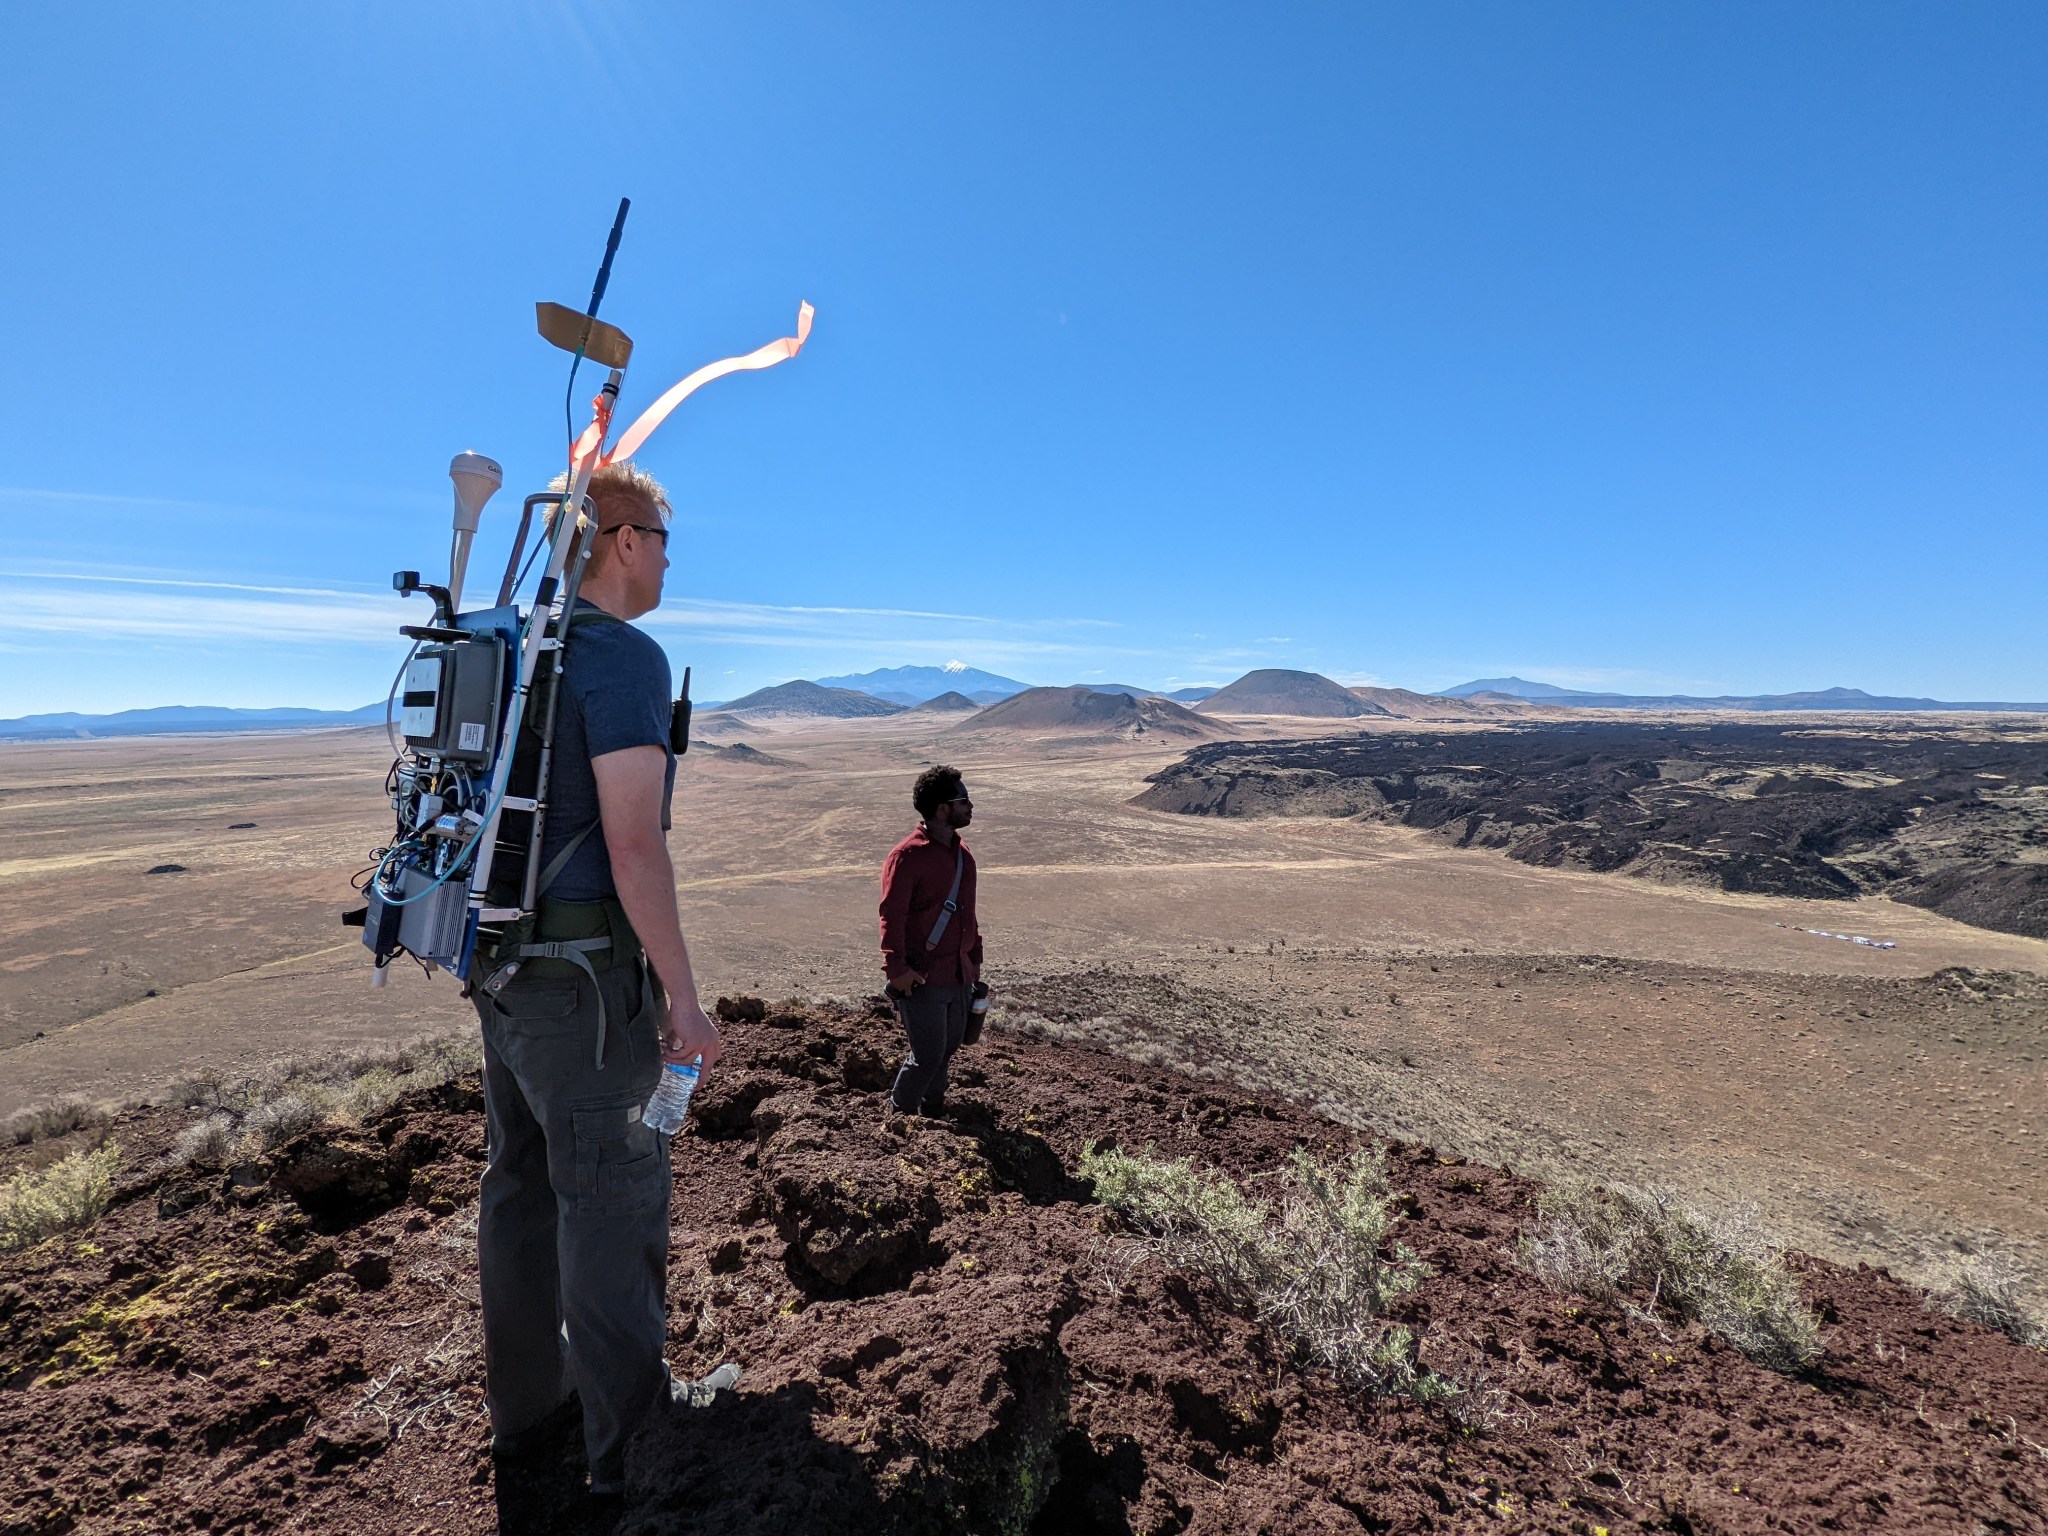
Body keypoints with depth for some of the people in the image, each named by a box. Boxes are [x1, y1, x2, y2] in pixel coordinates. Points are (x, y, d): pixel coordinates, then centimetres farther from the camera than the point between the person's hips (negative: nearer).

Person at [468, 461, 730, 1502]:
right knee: (610, 1195, 5)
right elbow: (634, 843, -23)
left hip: (502, 961, 9)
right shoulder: (623, 658, -18)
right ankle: (627, 1435, 24)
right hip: (583, 974, -9)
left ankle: (522, 1404, 38)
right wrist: (681, 994, -16)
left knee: (521, 1180, 19)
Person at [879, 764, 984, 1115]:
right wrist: (896, 968, -23)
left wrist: (974, 956, 17)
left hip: (960, 975, 8)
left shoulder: (961, 852, 9)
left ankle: (932, 1111, 39)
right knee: (928, 1056, -1)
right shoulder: (907, 856, -17)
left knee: (948, 1049, 18)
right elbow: (891, 915, -19)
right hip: (923, 978, -8)